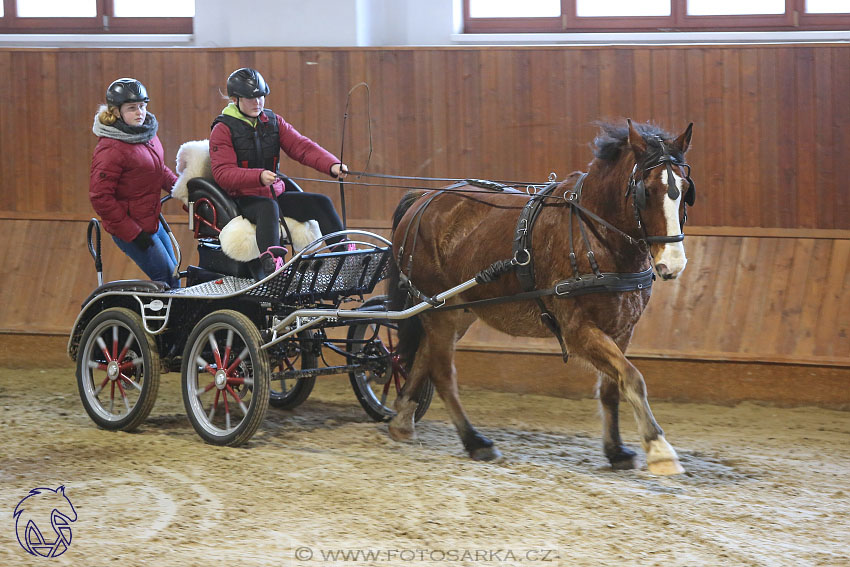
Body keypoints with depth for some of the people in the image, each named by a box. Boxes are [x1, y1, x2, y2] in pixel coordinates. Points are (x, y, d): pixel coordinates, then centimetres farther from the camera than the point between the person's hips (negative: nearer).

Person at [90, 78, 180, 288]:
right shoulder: (110, 149, -22)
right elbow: (100, 198, -23)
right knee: (167, 280, -7)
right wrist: (133, 233, -22)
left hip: (152, 222, 9)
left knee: (173, 278, 16)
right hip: (129, 229, -9)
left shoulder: (147, 133, 4)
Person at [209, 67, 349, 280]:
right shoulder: (223, 130, -5)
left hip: (275, 193, 6)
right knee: (269, 207, -38)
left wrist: (332, 165, -20)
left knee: (321, 203, -10)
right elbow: (223, 174, -15)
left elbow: (301, 146, -1)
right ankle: (270, 262, -59)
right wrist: (259, 177, -33)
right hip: (243, 199, -6)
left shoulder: (273, 122, 12)